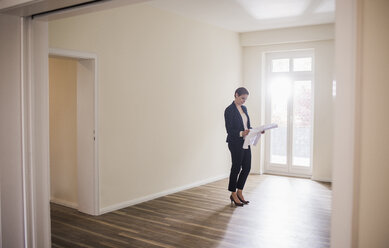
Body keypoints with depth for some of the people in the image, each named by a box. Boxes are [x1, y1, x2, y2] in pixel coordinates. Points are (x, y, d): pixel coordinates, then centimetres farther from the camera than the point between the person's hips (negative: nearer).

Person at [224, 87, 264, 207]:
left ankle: (239, 192, 24)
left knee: (247, 167, 9)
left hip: (245, 142, 8)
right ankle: (233, 194, 18)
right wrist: (241, 133, -30)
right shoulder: (229, 110, -13)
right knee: (236, 168, 2)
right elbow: (229, 130, -16)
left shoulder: (244, 108, 12)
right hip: (235, 143, -8)